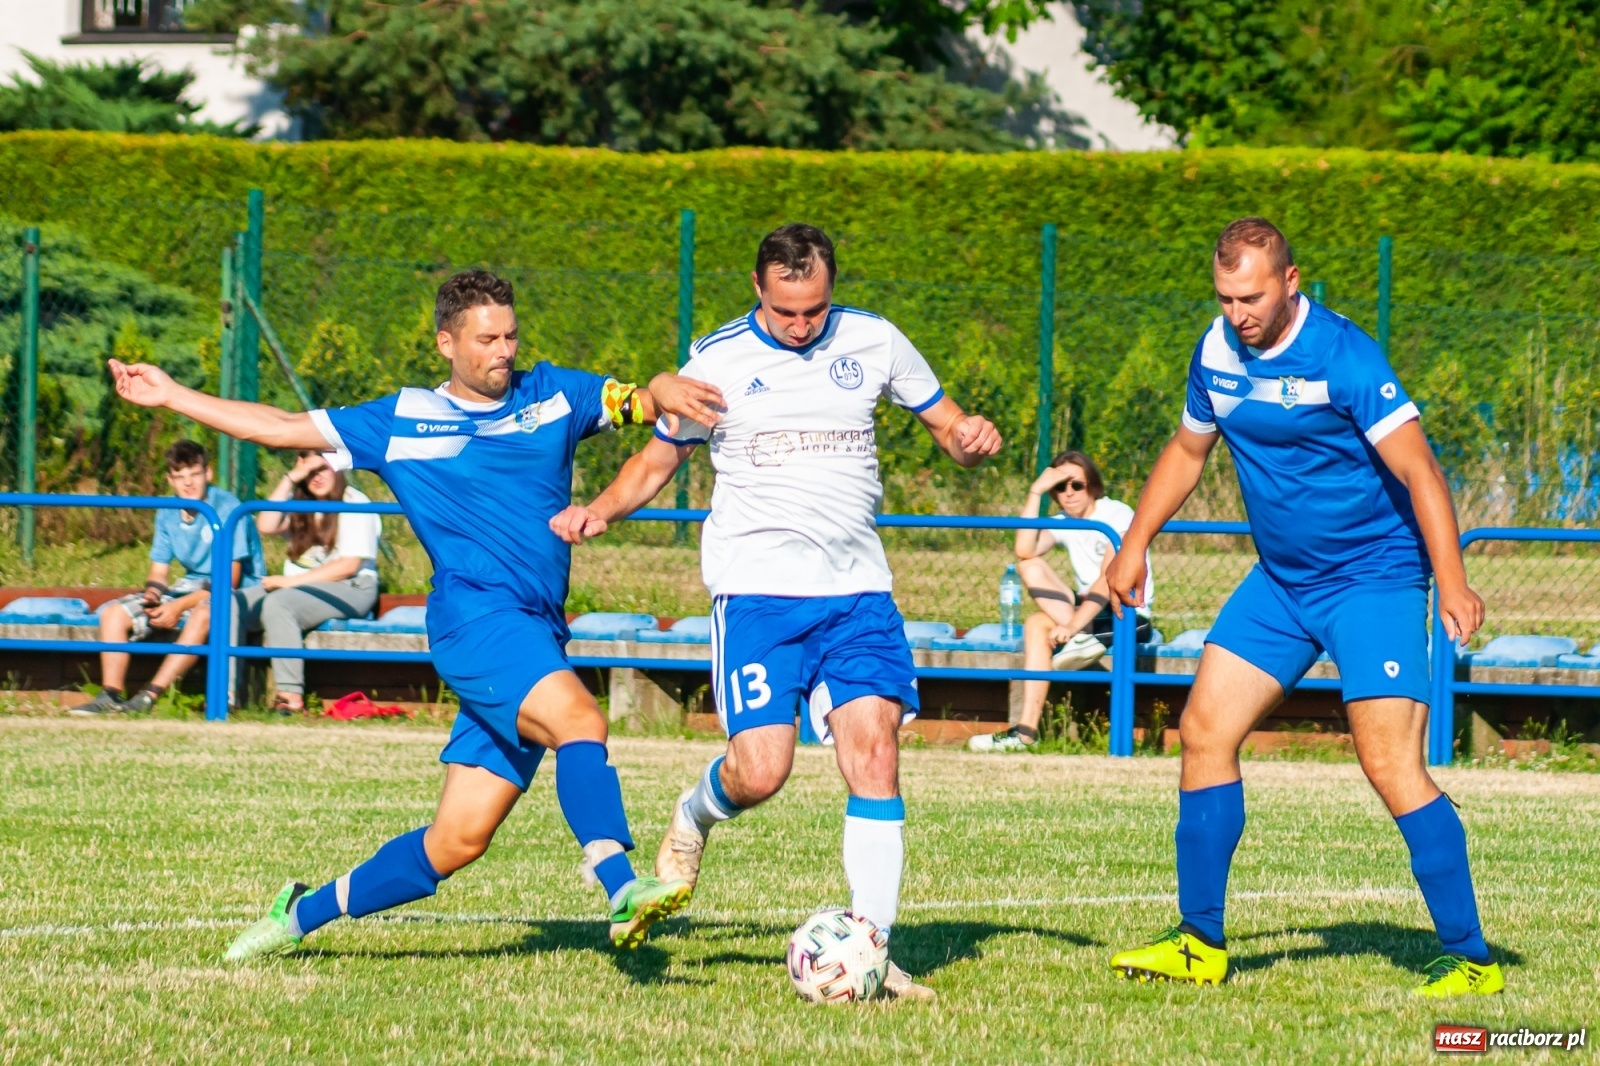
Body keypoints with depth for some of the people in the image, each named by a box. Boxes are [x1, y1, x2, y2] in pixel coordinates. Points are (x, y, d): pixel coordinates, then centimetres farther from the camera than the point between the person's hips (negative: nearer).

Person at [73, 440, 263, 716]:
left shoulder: (226, 508, -17)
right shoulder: (168, 514, 5)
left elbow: (230, 579, -20)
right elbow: (159, 571, 11)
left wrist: (180, 606, -24)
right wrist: (153, 591, -15)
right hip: (191, 587, 7)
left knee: (205, 613, -42)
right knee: (113, 613, -7)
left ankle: (150, 696, -44)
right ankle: (111, 695, -18)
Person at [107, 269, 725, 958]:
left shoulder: (552, 396, 17)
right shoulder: (401, 422, 11)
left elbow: (643, 400, 14)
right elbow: (284, 429, 19)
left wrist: (666, 393, -12)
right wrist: (171, 397, 21)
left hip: (538, 639, 4)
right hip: (476, 617, -4)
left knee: (458, 840, 1)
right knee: (579, 719, -32)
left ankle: (302, 913, 17)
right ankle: (621, 888, -46)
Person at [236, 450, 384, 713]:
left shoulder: (355, 504, -2)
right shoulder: (298, 502, 18)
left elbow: (349, 565, -12)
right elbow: (266, 526, 1)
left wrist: (291, 581, -17)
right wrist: (290, 479, -3)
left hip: (348, 590, -7)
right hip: (297, 585, 7)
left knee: (277, 603, -36)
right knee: (232, 604, -18)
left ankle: (291, 696, -40)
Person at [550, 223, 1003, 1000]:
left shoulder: (872, 342, 8)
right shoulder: (718, 361, 3)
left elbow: (946, 424, 17)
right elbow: (656, 461, 12)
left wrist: (970, 439, -7)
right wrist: (600, 511, -7)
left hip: (856, 588, 2)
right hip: (756, 586, -2)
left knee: (875, 749, -12)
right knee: (760, 770, -13)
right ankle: (693, 817, 24)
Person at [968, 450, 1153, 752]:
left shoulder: (1117, 515, -9)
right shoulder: (1064, 523, 10)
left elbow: (1109, 580, -21)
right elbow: (1024, 551, -11)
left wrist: (1073, 625, -31)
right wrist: (1035, 492, -11)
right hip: (1087, 611, 7)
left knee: (1037, 624, -23)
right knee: (1031, 567, -14)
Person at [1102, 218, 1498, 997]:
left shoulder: (1342, 357, -21)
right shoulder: (1217, 353, 1)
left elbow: (1417, 470, -24)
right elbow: (1187, 450, 20)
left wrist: (1451, 582, -32)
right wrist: (1134, 544, 18)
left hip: (1373, 578, -7)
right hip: (1279, 581, 7)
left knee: (1390, 762, -16)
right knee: (1204, 731, 3)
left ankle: (1471, 959, -11)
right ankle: (1200, 944, 14)